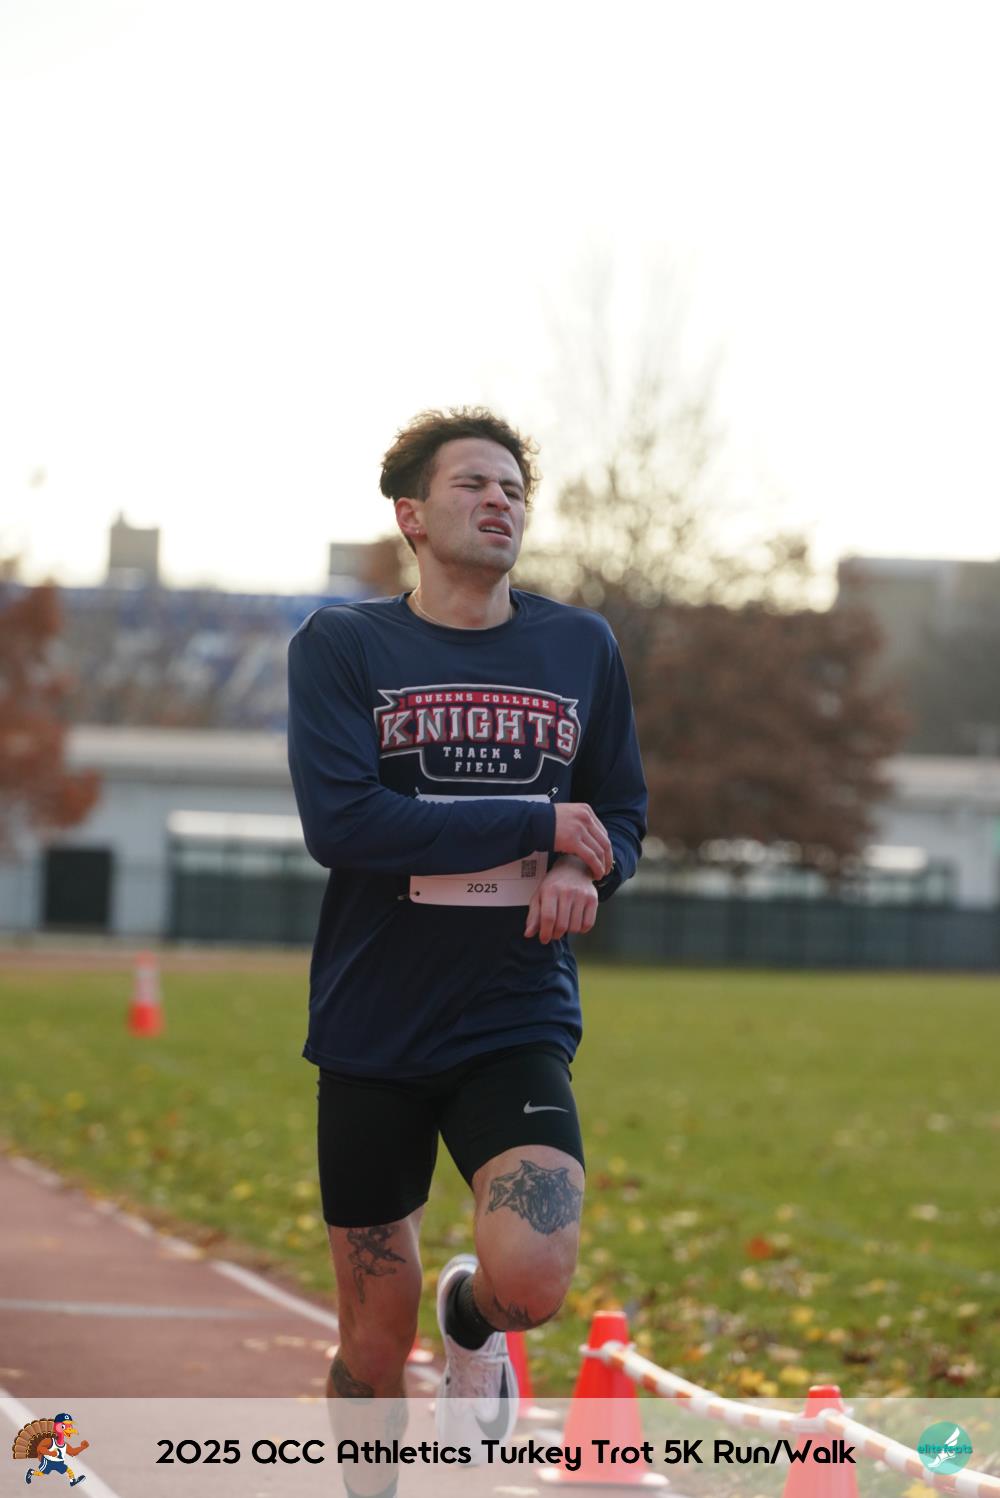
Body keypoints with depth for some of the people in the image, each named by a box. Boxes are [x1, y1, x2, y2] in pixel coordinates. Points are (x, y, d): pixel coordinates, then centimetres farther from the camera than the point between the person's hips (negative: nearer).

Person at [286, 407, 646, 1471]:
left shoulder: (581, 647, 8)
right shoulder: (341, 646, -2)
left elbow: (622, 816, 16)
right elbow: (339, 821, -16)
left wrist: (586, 869, -8)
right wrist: (538, 827, -14)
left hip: (520, 1020, 1)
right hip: (372, 1033, -1)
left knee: (530, 1282, -20)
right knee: (373, 1352, 5)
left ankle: (471, 1317, 17)